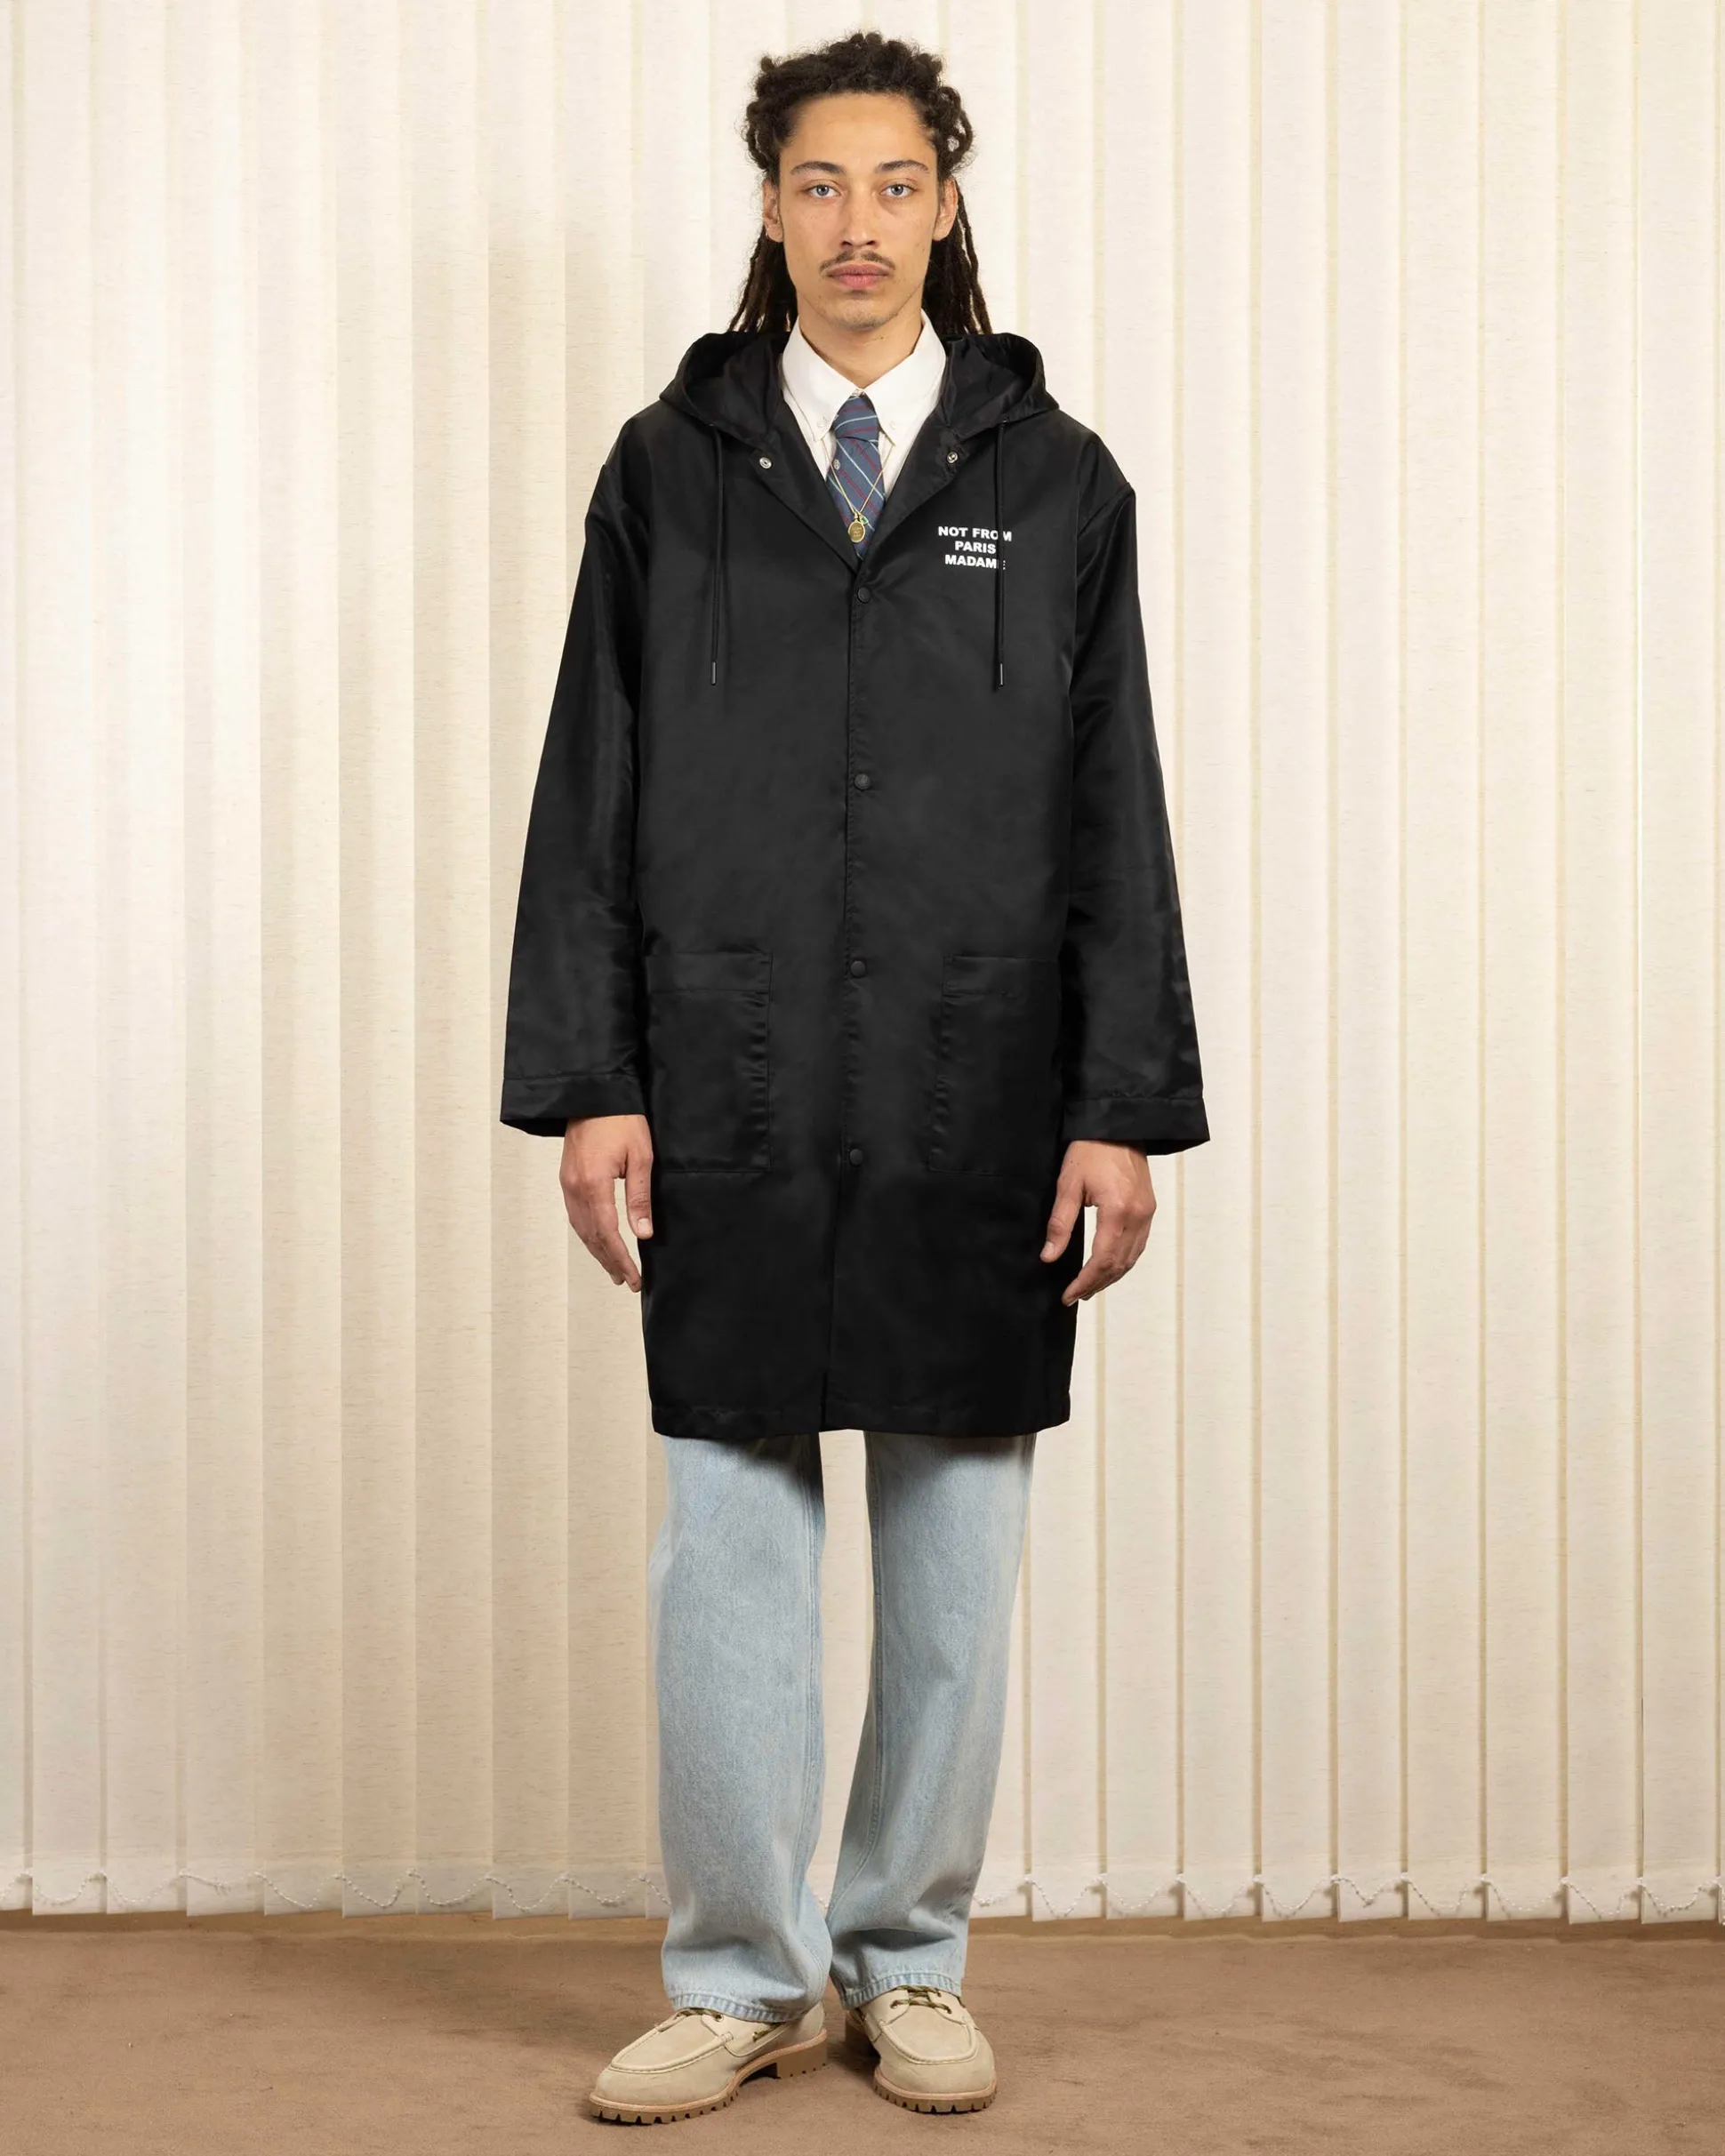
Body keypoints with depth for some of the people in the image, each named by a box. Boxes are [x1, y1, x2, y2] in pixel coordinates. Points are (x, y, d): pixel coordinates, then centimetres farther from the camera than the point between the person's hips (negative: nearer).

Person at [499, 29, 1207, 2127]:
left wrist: (1125, 1109, -2)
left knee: (956, 1565, 7)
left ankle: (912, 1961, 23)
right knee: (725, 1561, 3)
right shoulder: (670, 466, 7)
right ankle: (743, 1978, 17)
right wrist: (587, 1085, -2)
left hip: (980, 1117, 0)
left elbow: (1116, 816, 4)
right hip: (730, 1108, 0)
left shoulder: (1053, 479, 7)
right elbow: (590, 795, 6)